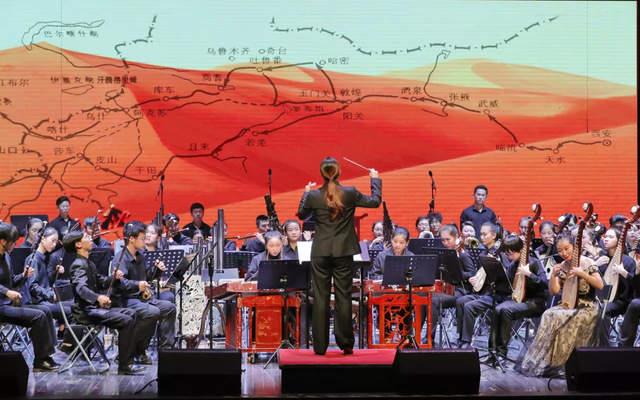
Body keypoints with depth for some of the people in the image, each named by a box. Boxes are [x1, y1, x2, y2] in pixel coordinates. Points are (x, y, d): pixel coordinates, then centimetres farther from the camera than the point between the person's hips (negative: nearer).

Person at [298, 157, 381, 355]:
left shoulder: (313, 196, -7)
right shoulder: (350, 193, -8)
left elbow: (301, 214, 12)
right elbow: (375, 201, 7)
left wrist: (305, 193, 27)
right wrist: (375, 179, 22)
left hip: (320, 253, 0)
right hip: (343, 253, 0)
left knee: (320, 298, 5)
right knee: (343, 297, 6)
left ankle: (320, 346, 7)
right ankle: (345, 344, 8)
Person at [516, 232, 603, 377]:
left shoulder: (586, 262, -5)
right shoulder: (561, 267, 9)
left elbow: (600, 285, -12)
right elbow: (554, 291, 4)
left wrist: (581, 273, -23)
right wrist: (553, 275, -12)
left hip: (587, 307, -5)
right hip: (568, 305, 5)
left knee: (558, 317, -29)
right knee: (549, 315, -24)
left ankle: (552, 363, -23)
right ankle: (539, 361, -22)